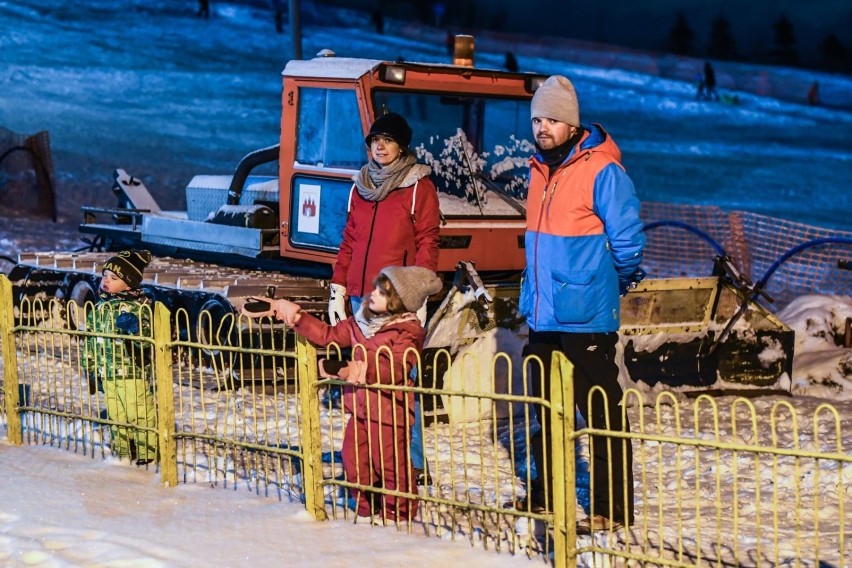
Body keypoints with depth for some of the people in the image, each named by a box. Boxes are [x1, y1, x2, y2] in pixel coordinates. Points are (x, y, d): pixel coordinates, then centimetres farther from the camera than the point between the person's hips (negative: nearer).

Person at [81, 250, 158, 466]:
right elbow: (91, 341, 16)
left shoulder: (138, 306, -11)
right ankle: (122, 454, 27)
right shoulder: (100, 308, 8)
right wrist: (91, 370, 16)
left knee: (140, 416, 1)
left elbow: (148, 338, -20)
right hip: (108, 375, 7)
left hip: (133, 374, -7)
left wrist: (134, 328, -38)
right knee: (116, 418, 15)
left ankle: (147, 455, 10)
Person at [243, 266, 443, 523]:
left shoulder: (406, 331, -14)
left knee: (390, 463, 1)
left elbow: (396, 368, -27)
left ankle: (397, 512, 18)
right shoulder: (361, 322, 10)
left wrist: (365, 368, -40)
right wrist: (297, 317, 11)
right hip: (361, 405, 8)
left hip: (389, 408, -8)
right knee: (354, 460, 12)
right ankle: (366, 509, 28)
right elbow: (329, 334, 15)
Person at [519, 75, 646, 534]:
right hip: (542, 317, 8)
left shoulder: (601, 171, -14)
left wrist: (620, 283, 3)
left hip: (585, 319, -8)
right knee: (544, 412, 18)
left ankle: (613, 510, 4)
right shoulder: (539, 170, 11)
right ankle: (545, 496, 31)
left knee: (601, 415, -2)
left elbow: (627, 241, -13)